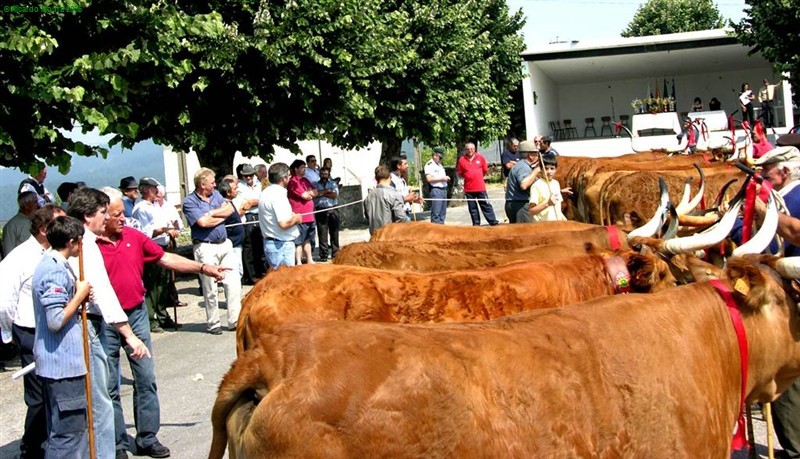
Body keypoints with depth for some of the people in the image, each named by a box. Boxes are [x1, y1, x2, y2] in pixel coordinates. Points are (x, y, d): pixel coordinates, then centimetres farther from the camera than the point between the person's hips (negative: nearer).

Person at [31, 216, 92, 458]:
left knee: (62, 429, 19)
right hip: (63, 364, -11)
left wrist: (79, 294, 6)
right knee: (68, 431, -4)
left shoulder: (50, 264, 11)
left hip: (61, 361, 11)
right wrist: (80, 295, -14)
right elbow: (56, 320, -25)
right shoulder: (56, 271, -20)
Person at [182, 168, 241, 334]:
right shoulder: (190, 202, -7)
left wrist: (211, 213, -9)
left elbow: (230, 209, 3)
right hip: (206, 247, -6)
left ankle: (235, 320, 12)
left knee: (234, 283, 4)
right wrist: (222, 216, -3)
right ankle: (213, 324, 13)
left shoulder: (216, 194, 14)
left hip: (225, 244, 6)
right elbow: (203, 222, -19)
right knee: (210, 289, 1)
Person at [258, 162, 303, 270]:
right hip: (282, 244, -10)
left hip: (269, 241, 10)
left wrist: (291, 216, 17)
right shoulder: (279, 194, -19)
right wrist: (296, 219, -8)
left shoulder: (266, 192, 12)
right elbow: (284, 223, -27)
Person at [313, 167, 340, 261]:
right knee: (322, 233, -3)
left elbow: (335, 195, -4)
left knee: (334, 232, 3)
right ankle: (323, 255, 0)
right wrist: (327, 191, -7)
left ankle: (335, 253, 10)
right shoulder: (315, 185, 10)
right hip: (321, 210, -1)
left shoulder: (333, 184, 13)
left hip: (333, 210, 1)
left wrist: (322, 193, -4)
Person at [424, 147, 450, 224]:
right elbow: (429, 179, -17)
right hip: (436, 190, -9)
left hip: (444, 189, 9)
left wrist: (446, 178, 9)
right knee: (436, 214, -9)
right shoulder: (429, 165, -7)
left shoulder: (440, 165, 21)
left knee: (443, 213, 10)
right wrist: (442, 178, -16)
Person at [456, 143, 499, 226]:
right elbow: (460, 173, 9)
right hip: (469, 188, 1)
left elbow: (485, 170, 10)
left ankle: (493, 222, 8)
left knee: (486, 205, 3)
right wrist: (468, 178, 5)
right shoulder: (462, 160, -1)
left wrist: (478, 177, 11)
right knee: (472, 208, 8)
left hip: (480, 187, -1)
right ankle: (476, 224, 17)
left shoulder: (480, 157, 0)